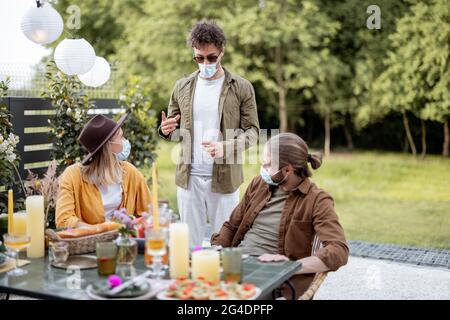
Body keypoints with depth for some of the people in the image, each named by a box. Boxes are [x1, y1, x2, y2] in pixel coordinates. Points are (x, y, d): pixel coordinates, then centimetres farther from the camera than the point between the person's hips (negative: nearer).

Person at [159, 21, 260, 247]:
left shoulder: (242, 88, -2)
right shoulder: (182, 87, 7)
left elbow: (252, 131, -3)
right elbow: (174, 132, 14)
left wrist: (225, 147, -21)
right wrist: (165, 131, -10)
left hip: (225, 178, -2)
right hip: (189, 178, 3)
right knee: (190, 242, 12)